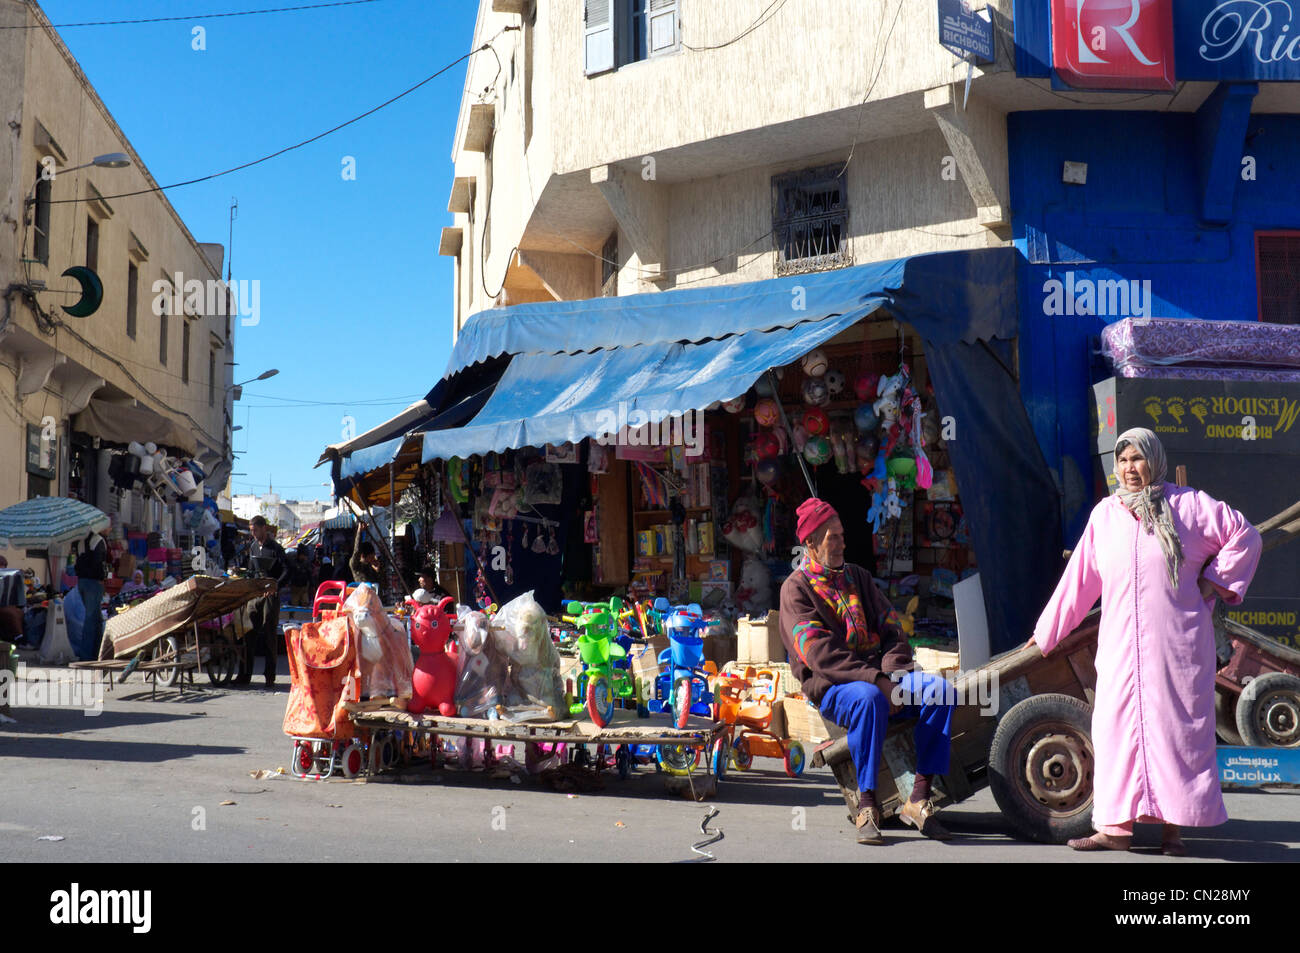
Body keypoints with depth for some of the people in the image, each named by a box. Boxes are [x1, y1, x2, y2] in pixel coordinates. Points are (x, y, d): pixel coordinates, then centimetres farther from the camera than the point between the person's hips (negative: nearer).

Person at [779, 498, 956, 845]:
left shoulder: (858, 577, 21)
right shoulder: (796, 588, 0)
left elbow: (891, 629, 15)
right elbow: (820, 654, -13)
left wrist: (893, 675, -7)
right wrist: (877, 682, -22)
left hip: (878, 676, 6)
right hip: (831, 686, -6)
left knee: (941, 690, -20)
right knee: (869, 699, -39)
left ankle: (919, 799, -22)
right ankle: (866, 806, -29)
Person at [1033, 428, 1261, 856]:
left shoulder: (1189, 504, 2)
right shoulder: (1105, 514, 11)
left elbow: (1244, 536, 5)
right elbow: (1080, 577, 15)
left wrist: (1212, 582, 0)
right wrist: (1048, 629, 17)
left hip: (1177, 640, -3)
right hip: (1121, 644, 3)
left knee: (1175, 725, -2)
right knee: (1117, 725, 0)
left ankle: (1173, 825, 3)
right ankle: (1116, 827, 4)